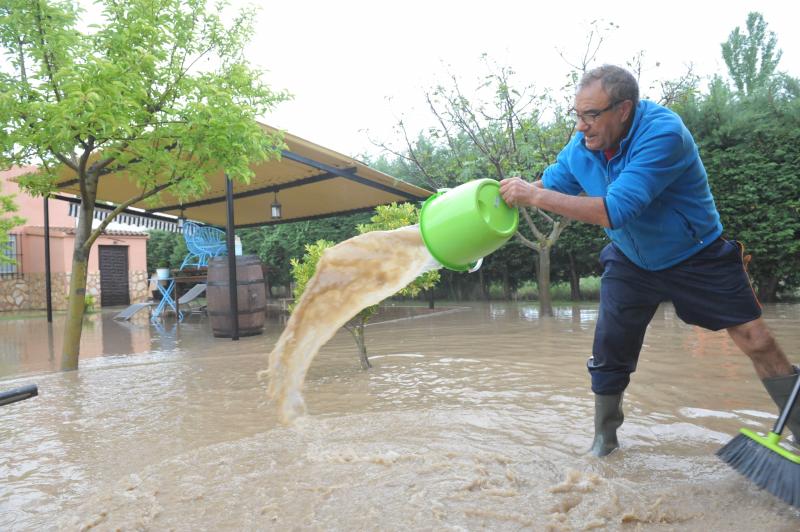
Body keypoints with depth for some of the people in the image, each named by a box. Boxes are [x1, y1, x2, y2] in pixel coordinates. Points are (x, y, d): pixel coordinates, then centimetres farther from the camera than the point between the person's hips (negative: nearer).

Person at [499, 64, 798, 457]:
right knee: (607, 354, 2)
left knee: (757, 342, -1)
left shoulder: (664, 133, -32)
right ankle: (604, 437, 22)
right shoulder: (580, 148, -12)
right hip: (631, 263, 4)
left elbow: (614, 211, -41)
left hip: (697, 258, -4)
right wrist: (509, 193, -21)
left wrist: (535, 196, -40)